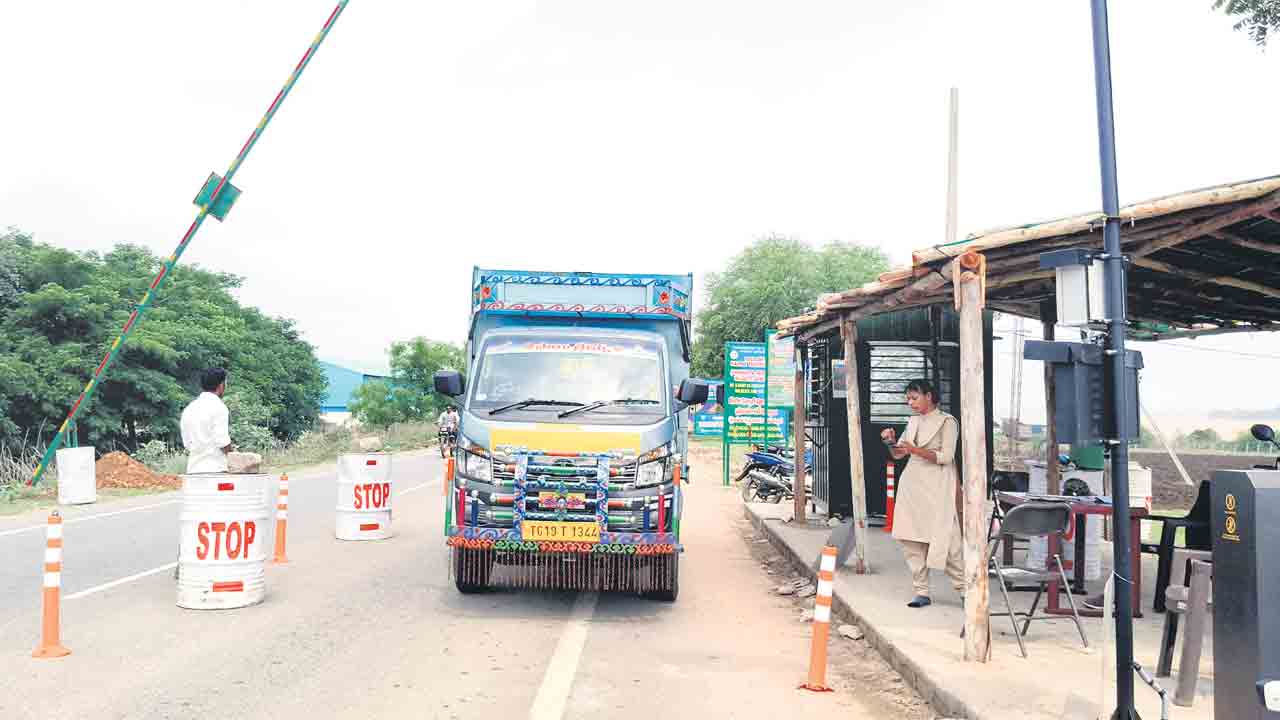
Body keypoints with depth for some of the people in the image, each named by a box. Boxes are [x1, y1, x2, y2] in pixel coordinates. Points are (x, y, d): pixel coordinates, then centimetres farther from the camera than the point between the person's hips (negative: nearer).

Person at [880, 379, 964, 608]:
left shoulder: (947, 422, -4)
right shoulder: (913, 422, 15)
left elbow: (946, 456, -12)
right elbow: (898, 454, 17)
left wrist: (916, 450, -21)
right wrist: (891, 441, -3)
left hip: (937, 487, -6)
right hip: (912, 484, 6)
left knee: (944, 538, -7)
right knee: (911, 539, 3)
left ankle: (963, 587, 8)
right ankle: (921, 592, 9)